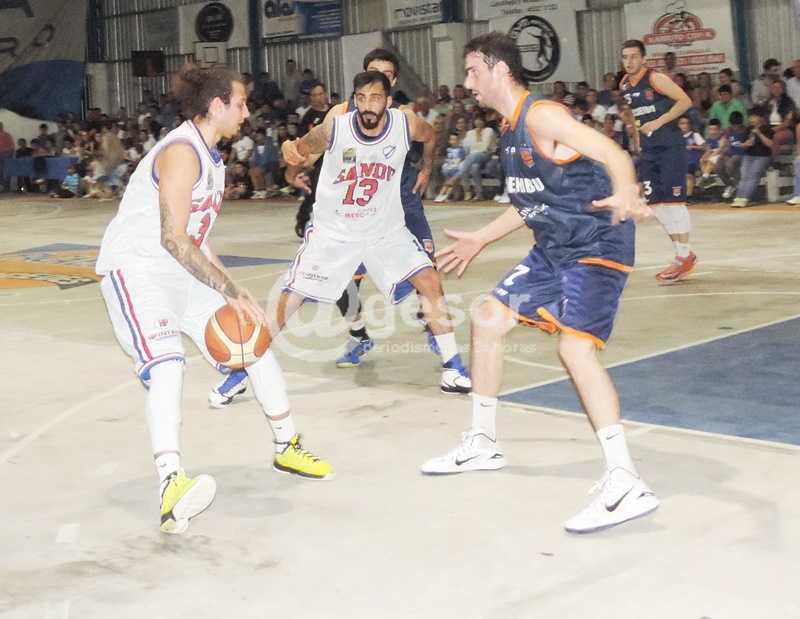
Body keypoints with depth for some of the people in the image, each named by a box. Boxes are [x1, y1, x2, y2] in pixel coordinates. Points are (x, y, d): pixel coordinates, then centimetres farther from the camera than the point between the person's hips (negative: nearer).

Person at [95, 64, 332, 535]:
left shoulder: (211, 158, 13)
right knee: (166, 363, -30)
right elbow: (173, 238, -26)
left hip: (185, 271, 10)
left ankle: (288, 448, 26)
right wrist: (232, 294, -27)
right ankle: (173, 487, -43)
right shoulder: (181, 152, -18)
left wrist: (235, 293, 10)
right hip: (135, 270, -9)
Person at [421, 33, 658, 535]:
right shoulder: (512, 130, 12)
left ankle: (626, 484, -28)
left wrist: (625, 193, -53)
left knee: (575, 346, -26)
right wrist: (481, 240, 34)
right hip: (555, 249, 10)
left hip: (597, 247, -10)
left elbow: (614, 154, -31)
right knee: (488, 320, 13)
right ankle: (483, 444, 27)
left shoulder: (542, 116, -17)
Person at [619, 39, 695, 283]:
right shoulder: (624, 85, 8)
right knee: (654, 202, 5)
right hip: (647, 149, 8)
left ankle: (685, 257, 0)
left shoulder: (656, 79, -13)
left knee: (673, 200, -8)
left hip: (670, 146, -7)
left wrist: (658, 122, -21)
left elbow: (685, 101, -17)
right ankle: (682, 251, 16)